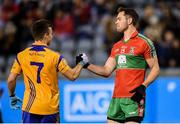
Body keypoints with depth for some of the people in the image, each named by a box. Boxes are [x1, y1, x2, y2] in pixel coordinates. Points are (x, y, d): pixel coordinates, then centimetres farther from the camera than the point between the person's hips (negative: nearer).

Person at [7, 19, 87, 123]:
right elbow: (72, 75, -3)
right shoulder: (55, 57, -9)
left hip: (29, 107, 2)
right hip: (50, 109, -2)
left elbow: (11, 80, 1)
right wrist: (82, 63, 16)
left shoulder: (21, 56, -1)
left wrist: (12, 97, 18)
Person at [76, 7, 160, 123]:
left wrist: (143, 86, -16)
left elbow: (155, 69, -4)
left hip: (134, 97, -7)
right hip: (116, 98, 7)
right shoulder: (117, 46, 18)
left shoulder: (144, 42, -4)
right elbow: (107, 71, 17)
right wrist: (87, 65, 6)